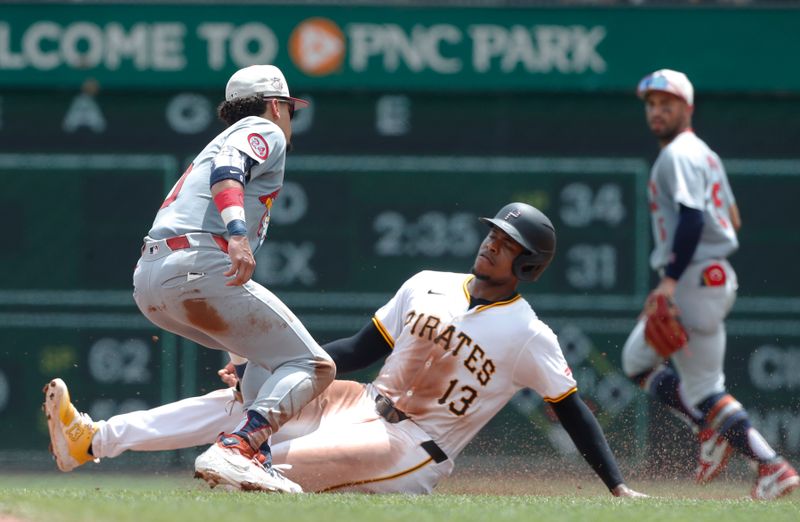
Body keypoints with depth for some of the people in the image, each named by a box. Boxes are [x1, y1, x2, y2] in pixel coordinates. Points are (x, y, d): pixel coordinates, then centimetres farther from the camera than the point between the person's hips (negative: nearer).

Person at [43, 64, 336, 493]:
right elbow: (227, 171, -13)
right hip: (199, 265, -9)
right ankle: (237, 449, -32)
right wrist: (238, 233, -31)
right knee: (313, 367, -8)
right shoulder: (264, 132, 10)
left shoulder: (224, 141, 35)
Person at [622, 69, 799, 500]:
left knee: (702, 387, -5)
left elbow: (693, 218, -23)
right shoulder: (705, 154, 18)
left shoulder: (678, 155, -12)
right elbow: (731, 218, 21)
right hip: (716, 273, 10)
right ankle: (714, 431, 13)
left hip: (693, 281, -10)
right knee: (637, 361, 18)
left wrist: (672, 279, -29)